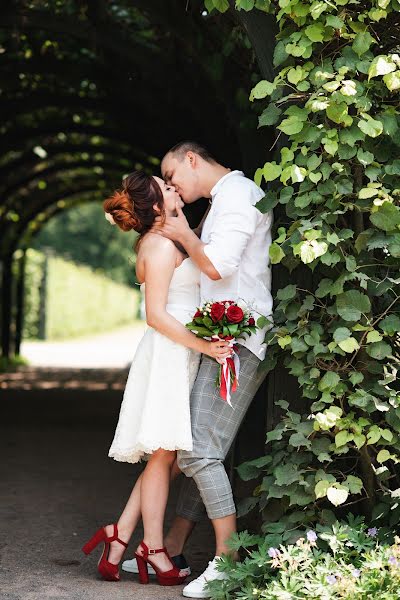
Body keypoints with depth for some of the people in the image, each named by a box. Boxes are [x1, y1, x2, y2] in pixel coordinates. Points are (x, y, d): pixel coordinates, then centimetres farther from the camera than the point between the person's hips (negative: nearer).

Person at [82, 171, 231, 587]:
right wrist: (204, 345, -19)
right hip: (168, 354, -10)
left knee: (168, 456, 9)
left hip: (179, 358, 10)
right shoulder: (161, 244, -12)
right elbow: (156, 315, -16)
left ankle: (120, 536, 11)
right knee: (163, 455, -4)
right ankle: (153, 551, 3)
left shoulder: (161, 241, 17)